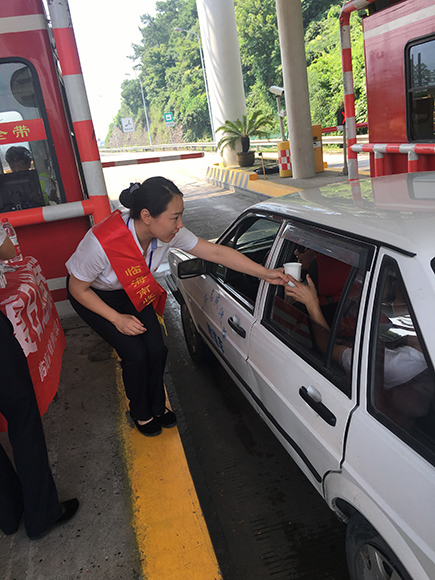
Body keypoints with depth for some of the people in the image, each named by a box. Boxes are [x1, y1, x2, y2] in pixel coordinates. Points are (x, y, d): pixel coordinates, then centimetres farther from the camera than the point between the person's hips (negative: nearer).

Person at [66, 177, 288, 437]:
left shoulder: (168, 233, -26)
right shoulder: (103, 242, -40)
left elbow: (216, 252, -20)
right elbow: (78, 288, -23)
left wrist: (265, 273, -22)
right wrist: (118, 319, -24)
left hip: (132, 293, 5)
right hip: (93, 297, -4)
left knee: (157, 349, -4)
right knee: (136, 353, -11)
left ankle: (157, 407, 24)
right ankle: (141, 414, 19)